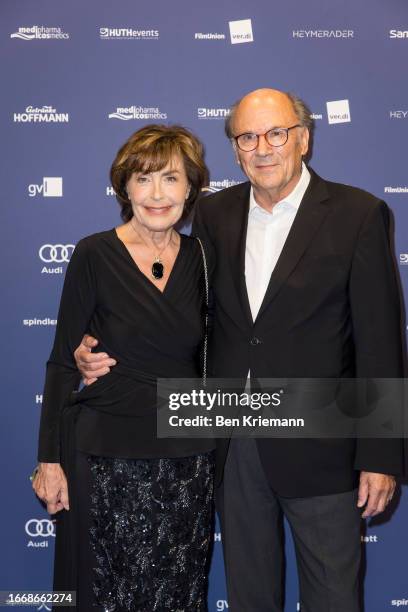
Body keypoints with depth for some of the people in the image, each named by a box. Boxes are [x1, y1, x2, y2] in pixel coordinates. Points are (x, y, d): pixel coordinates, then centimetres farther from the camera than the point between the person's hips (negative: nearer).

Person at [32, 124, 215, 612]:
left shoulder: (199, 257, 3)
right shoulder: (94, 254, -7)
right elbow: (63, 362, -5)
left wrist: (214, 443, 8)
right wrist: (50, 459, -6)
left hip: (189, 458, 4)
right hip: (108, 456, -3)